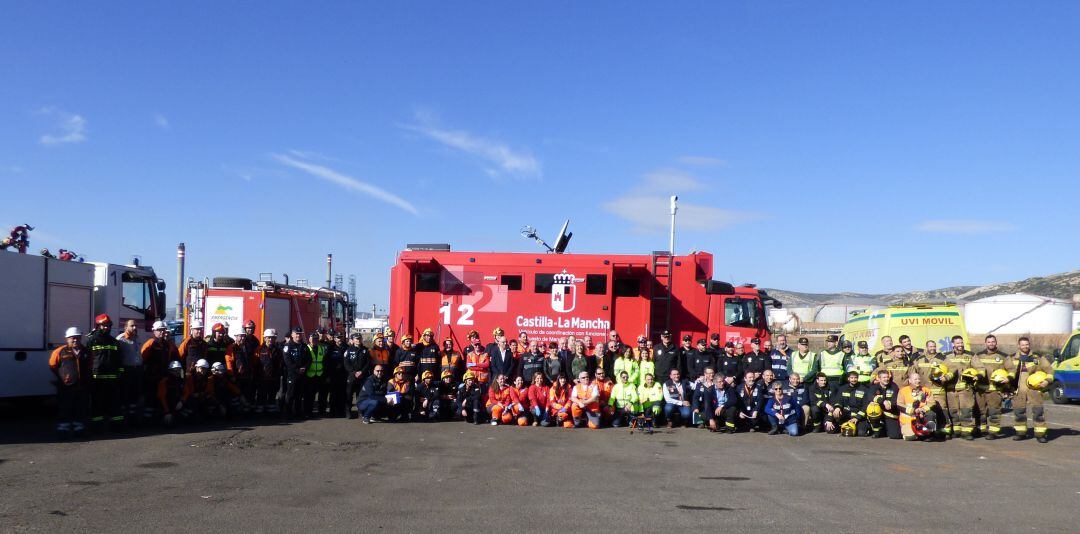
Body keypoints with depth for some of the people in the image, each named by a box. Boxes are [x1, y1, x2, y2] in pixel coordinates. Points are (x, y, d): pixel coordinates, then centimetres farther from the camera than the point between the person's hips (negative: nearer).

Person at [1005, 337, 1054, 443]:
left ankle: (1040, 434, -1)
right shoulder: (1012, 358, 11)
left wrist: (1047, 381, -6)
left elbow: (1049, 370, 7)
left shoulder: (1038, 358, 7)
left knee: (1038, 411, -7)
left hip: (1034, 388, -2)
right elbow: (1005, 370, 14)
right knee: (1018, 412, 6)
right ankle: (1021, 433, 18)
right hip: (1019, 390, 2)